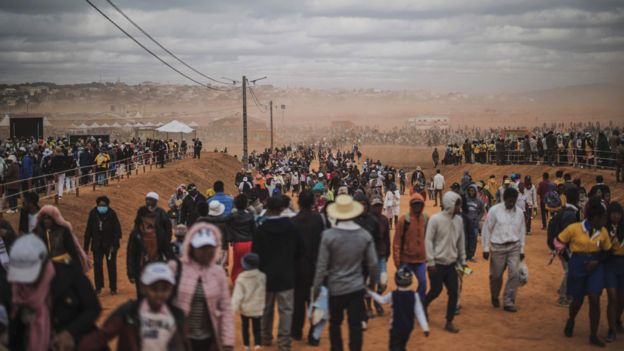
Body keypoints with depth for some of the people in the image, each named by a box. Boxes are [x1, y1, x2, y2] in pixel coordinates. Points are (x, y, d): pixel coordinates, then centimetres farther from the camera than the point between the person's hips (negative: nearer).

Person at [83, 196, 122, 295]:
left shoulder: (112, 214, -12)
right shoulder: (93, 214, -5)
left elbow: (117, 231, -11)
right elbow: (88, 231, 1)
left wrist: (114, 245, -19)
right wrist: (86, 247, 1)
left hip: (110, 245, -2)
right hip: (97, 245, 2)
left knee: (111, 266, 6)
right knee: (97, 266, 0)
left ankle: (113, 288, 15)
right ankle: (98, 287, 11)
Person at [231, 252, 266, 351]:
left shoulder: (241, 278, -12)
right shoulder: (262, 276, -8)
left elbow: (237, 295, -17)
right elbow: (265, 293, 2)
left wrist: (233, 308, -16)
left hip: (245, 309, 0)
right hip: (258, 309, 0)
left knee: (245, 327, 20)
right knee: (257, 328, 6)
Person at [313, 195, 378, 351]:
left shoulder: (328, 235, -16)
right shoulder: (365, 235, -7)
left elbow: (322, 265, -12)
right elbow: (373, 264, -2)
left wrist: (316, 288, 0)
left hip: (335, 287, -1)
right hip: (357, 287, 1)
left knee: (335, 324, 18)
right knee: (355, 325, 5)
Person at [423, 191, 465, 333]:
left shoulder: (459, 220, 3)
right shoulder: (436, 219, -14)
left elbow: (461, 241, 11)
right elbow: (428, 241, -13)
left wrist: (463, 261, 13)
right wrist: (430, 262, -15)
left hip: (451, 263, 5)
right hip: (437, 263, -5)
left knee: (454, 293, 1)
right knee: (436, 291, 3)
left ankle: (449, 322, 12)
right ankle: (422, 308, 33)